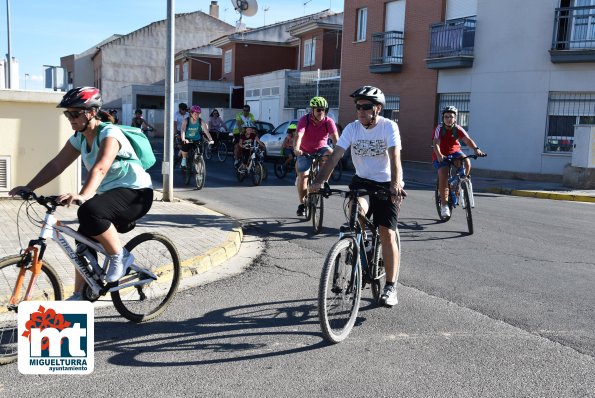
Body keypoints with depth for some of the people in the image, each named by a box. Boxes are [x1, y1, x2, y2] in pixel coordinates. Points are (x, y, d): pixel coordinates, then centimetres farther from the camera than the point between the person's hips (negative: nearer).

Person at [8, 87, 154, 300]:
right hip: (109, 194, 9)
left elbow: (100, 168, -36)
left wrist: (82, 195, -51)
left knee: (89, 212, -33)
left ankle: (120, 256, -13)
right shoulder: (79, 138, 6)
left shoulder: (109, 133, -20)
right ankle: (79, 296, 18)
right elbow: (56, 164, 2)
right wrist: (28, 187, -9)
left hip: (136, 193, -9)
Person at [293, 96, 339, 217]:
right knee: (302, 176, -7)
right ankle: (301, 204, 10)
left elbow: (335, 137, -30)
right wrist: (296, 149, -54)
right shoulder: (304, 120, -22)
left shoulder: (328, 122, -18)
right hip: (305, 151, 0)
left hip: (321, 149, 0)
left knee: (329, 154, -33)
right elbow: (298, 135, -35)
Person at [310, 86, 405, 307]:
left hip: (386, 184, -2)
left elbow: (395, 158, -28)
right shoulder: (352, 128, -8)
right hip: (362, 180, 2)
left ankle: (391, 286, 3)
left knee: (387, 233, -9)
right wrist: (320, 181, -31)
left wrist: (396, 184, -45)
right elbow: (335, 156, -17)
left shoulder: (389, 127, -16)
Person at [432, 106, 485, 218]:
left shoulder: (458, 129, -12)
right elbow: (436, 143, -29)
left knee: (467, 163, -27)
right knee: (443, 176, -18)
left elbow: (467, 140, -25)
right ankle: (444, 205, -6)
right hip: (441, 155, -2)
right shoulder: (439, 128, -17)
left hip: (454, 152, 2)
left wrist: (476, 149, -44)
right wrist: (439, 155, -48)